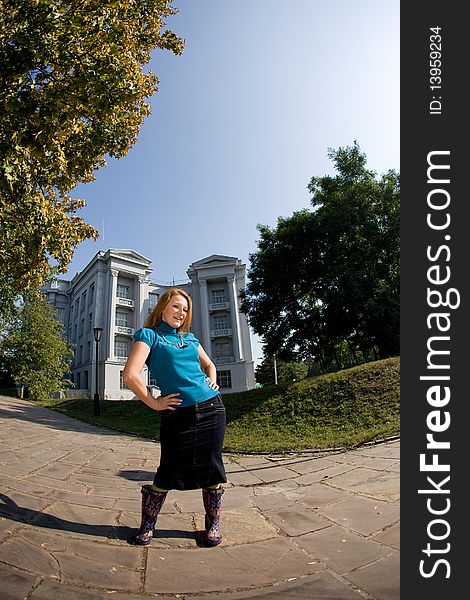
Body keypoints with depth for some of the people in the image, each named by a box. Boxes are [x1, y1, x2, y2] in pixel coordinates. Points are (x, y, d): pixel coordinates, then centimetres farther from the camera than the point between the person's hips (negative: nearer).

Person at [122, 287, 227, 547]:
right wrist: (154, 403, -9)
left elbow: (208, 364, 31)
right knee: (170, 471, 0)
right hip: (177, 413, -4)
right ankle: (147, 525, 24)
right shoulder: (149, 335, 0)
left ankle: (213, 524, 28)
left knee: (211, 466, 9)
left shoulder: (189, 338, 17)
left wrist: (212, 380, 10)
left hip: (212, 408, 5)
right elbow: (130, 375, -11)